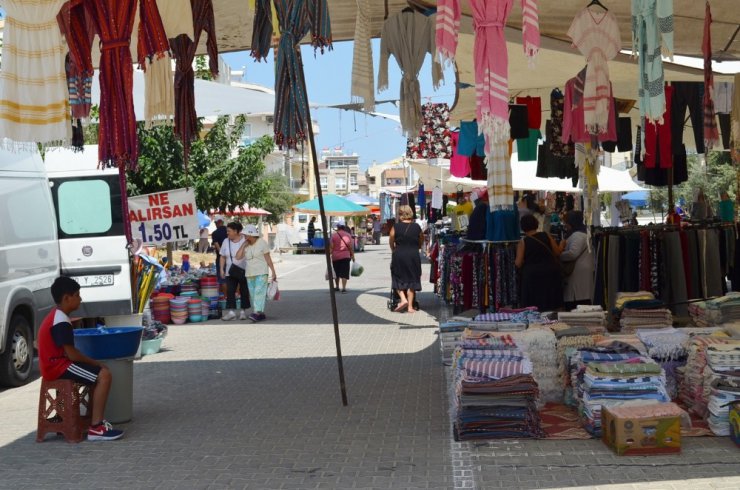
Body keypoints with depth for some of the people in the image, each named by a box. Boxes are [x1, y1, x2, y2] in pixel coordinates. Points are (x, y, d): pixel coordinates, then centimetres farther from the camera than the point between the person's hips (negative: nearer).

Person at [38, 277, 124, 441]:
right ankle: (96, 428, -18)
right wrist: (95, 362, -5)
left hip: (55, 363, 10)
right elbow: (72, 354, -20)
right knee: (104, 375, -16)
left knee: (99, 372, 16)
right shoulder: (62, 321, -19)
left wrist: (93, 362, 10)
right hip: (58, 366, -10)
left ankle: (96, 418, 16)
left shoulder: (55, 316, 14)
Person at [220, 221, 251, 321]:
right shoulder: (226, 242, 6)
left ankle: (243, 311, 14)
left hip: (244, 271, -3)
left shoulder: (245, 241, -7)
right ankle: (231, 312, -9)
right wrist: (222, 269, 3)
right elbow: (223, 257, 9)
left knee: (244, 291, 4)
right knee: (230, 291, -7)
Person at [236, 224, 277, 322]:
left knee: (259, 292, -16)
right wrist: (244, 244, -6)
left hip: (261, 273, -6)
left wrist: (273, 272, -7)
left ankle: (257, 312, -24)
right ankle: (261, 314, 11)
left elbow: (268, 258, -4)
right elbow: (238, 256, -4)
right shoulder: (245, 245, 8)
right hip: (250, 274, 6)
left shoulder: (262, 243, -5)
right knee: (253, 294, 5)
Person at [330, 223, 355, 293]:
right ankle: (344, 288, -11)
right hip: (345, 256, -1)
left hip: (335, 256, 1)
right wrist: (353, 256, 10)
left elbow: (331, 247, -6)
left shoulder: (334, 235, -4)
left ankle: (337, 287, 29)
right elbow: (351, 247, 0)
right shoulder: (348, 235, -1)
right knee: (344, 273, -1)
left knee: (336, 272, 16)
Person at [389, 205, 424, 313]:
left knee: (398, 279, 12)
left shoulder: (395, 227, -5)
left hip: (399, 256, -1)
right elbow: (421, 243, 8)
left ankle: (403, 299, -7)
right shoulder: (417, 227, 0)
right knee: (411, 280, 8)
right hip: (413, 256, 2)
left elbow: (391, 243, -1)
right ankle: (410, 306, 7)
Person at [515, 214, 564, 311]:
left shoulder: (523, 241, -7)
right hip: (551, 274, 3)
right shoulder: (546, 235, 0)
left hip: (532, 276, -3)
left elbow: (518, 263, -8)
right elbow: (557, 252, 3)